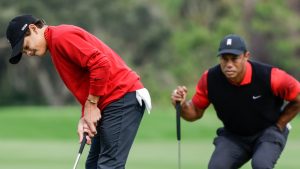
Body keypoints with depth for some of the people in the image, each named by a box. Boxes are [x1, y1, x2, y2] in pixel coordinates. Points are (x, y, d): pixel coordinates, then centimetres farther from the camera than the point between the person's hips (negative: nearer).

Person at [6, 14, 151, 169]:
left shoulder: (61, 37, -10)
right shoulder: (56, 43, 22)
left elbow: (100, 64, -20)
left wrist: (91, 105, -13)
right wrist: (85, 117, 5)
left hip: (123, 98, -11)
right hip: (115, 102, 11)